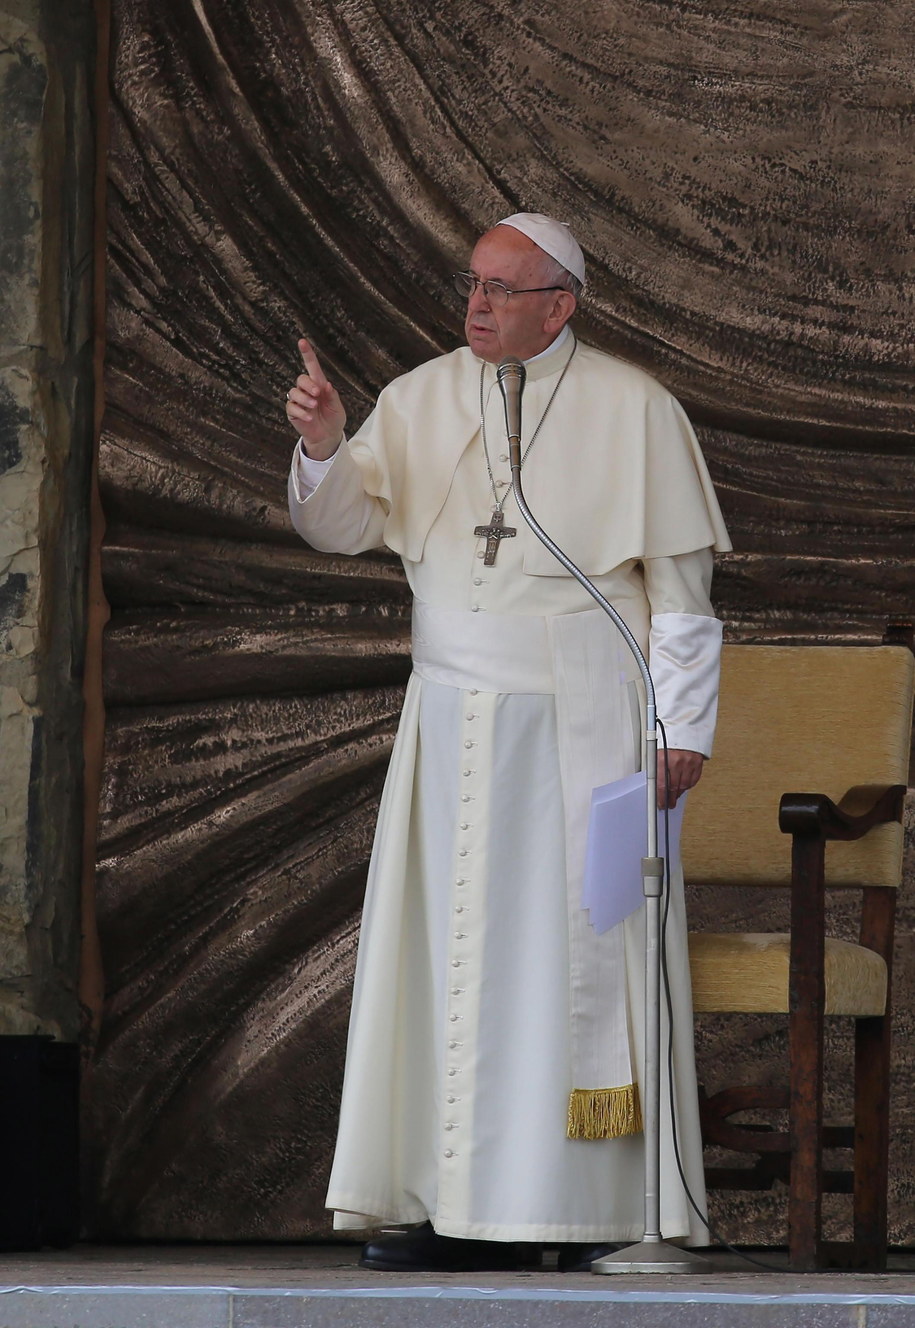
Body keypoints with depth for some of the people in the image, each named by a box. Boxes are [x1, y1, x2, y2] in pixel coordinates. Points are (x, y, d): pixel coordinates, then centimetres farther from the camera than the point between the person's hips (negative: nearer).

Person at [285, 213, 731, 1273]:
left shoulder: (632, 409, -1)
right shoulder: (422, 400, 8)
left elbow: (680, 580, 0)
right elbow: (342, 524, 1)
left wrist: (681, 725, -5)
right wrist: (323, 445, -20)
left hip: (585, 726, -4)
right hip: (457, 720, 4)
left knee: (582, 950, -6)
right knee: (453, 954, -1)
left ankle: (606, 1214, -4)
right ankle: (464, 1210, 1)